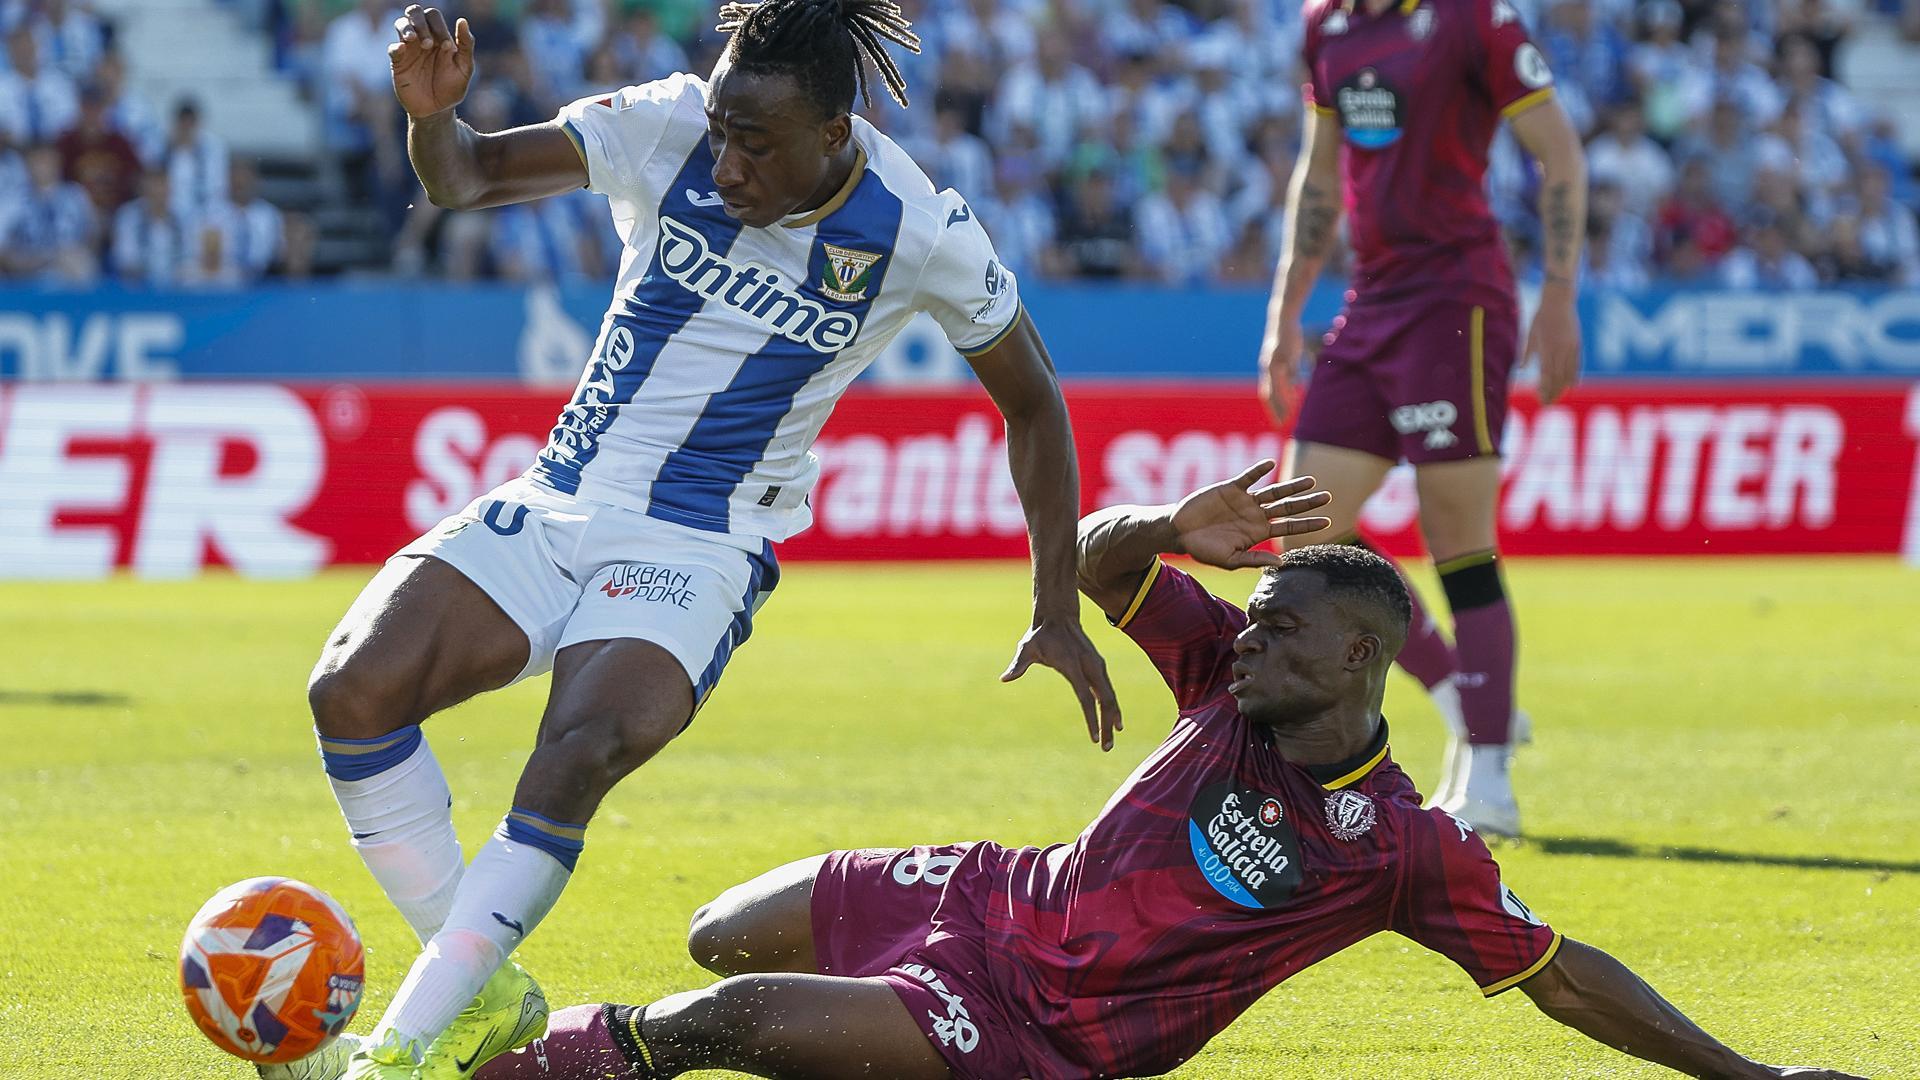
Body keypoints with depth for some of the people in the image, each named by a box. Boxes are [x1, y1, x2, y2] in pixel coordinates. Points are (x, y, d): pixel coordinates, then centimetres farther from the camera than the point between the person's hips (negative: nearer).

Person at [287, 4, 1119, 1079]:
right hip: (553, 506, 3)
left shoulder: (920, 233, -9)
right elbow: (467, 178, -2)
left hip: (699, 553, -3)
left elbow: (1032, 398, 5)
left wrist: (1059, 613, 7)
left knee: (579, 756, -32)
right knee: (353, 689, -20)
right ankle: (481, 990, -3)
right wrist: (432, 113, -27)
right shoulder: (666, 126, -6)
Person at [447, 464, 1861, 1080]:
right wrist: (1178, 532, -27)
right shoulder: (1239, 681, -3)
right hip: (995, 898, 7)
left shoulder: (1409, 850, -17)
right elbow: (1094, 562, -4)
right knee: (720, 938, 18)